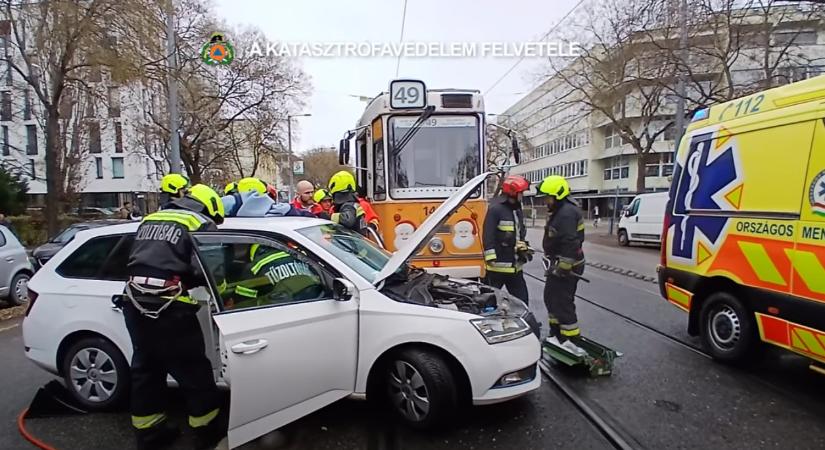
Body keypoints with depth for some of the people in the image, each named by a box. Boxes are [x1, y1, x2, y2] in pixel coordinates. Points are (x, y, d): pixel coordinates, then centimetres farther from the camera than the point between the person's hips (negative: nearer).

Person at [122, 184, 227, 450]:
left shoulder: (150, 220, 21)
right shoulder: (201, 224, -1)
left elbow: (138, 261, 23)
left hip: (135, 302, 8)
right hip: (167, 307, -7)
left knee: (145, 369, 20)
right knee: (193, 372, 6)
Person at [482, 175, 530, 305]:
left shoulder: (517, 209, 14)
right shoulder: (496, 209, -14)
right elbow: (488, 235, -18)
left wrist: (525, 249, 11)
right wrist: (490, 258, -21)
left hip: (515, 265, 8)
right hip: (498, 265, -8)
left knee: (521, 298, 12)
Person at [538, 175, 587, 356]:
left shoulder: (567, 213, -22)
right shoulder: (558, 211, 13)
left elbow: (571, 244, -27)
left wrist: (563, 268, -24)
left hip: (567, 266, -11)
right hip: (558, 262, 11)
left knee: (562, 303, -6)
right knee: (550, 298, 18)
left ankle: (571, 342, 3)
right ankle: (556, 335, 30)